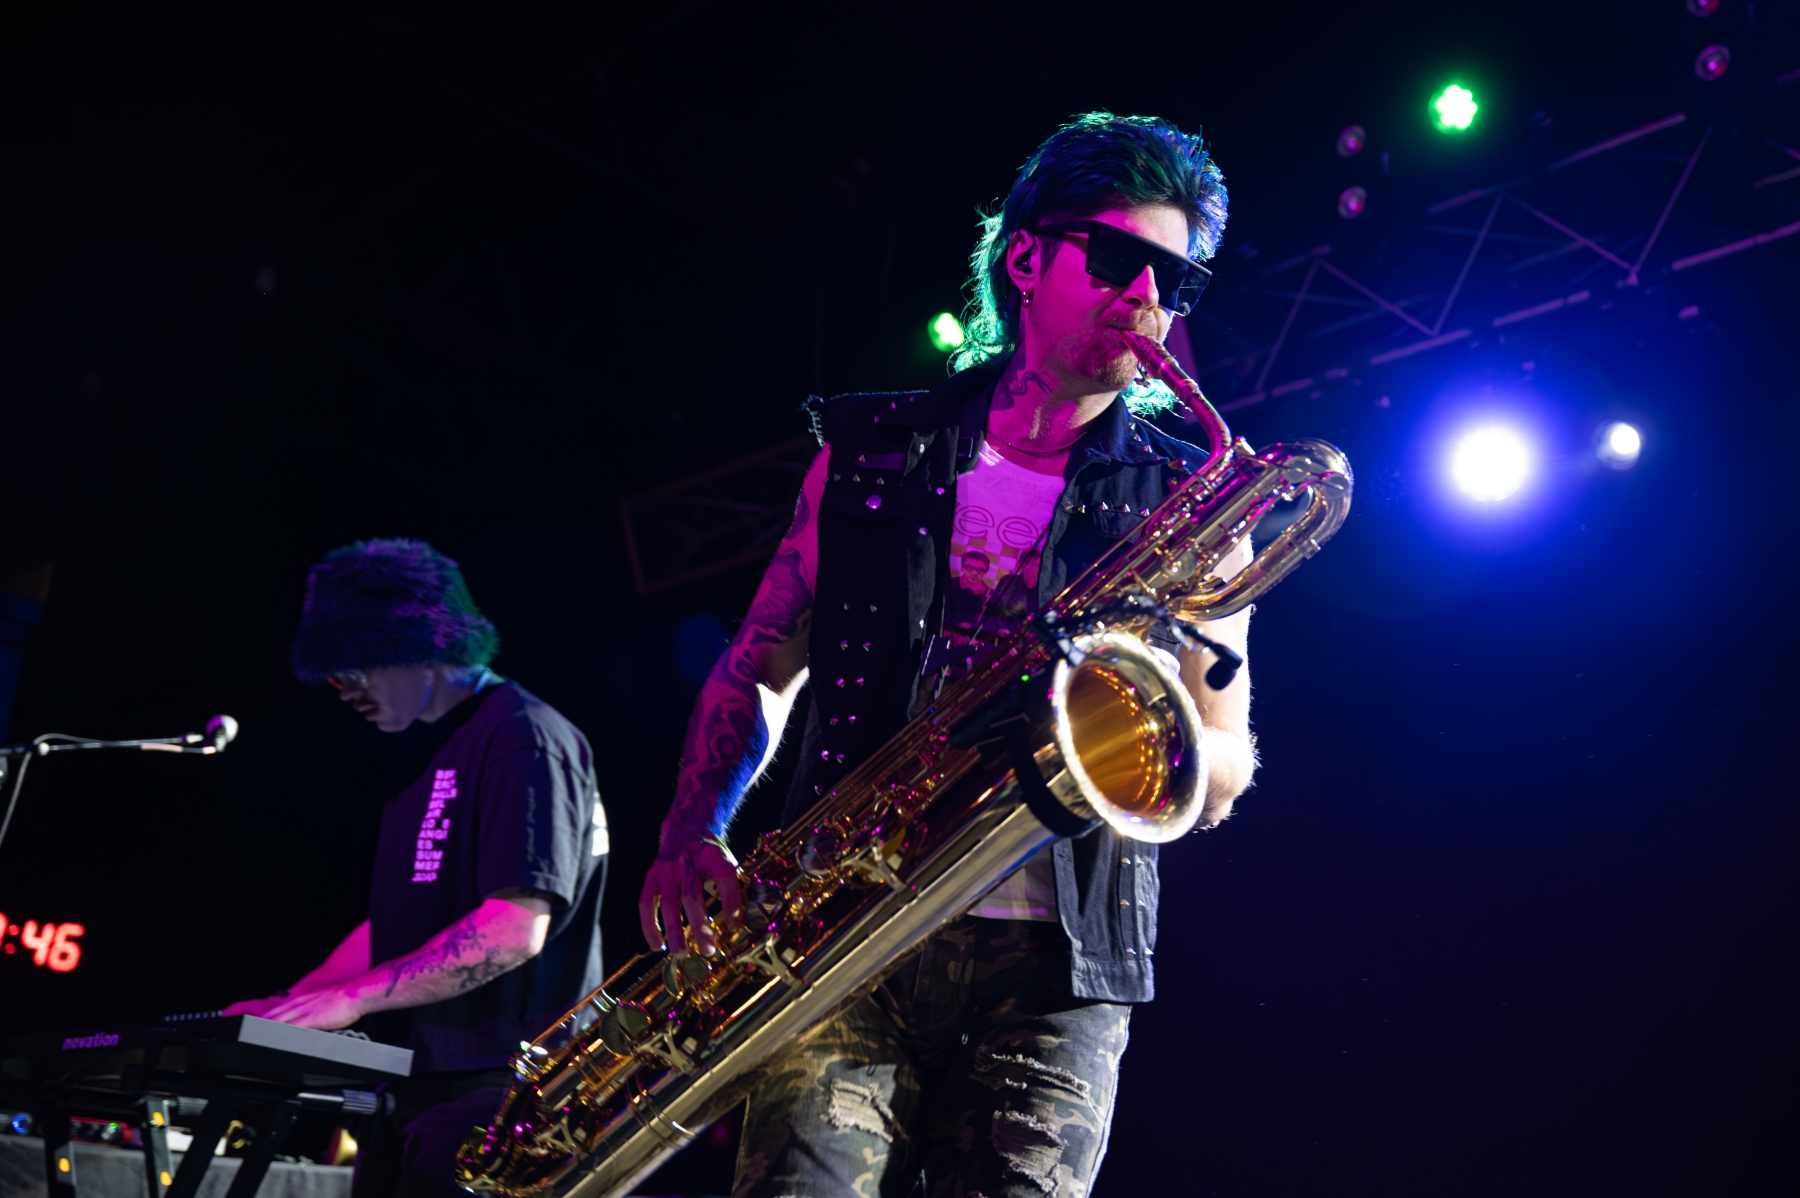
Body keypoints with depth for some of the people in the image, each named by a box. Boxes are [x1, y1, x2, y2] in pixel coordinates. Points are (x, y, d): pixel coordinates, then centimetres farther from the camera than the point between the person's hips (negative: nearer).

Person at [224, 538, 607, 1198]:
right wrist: (290, 1007, 12)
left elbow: (515, 929, -21)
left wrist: (352, 998, -18)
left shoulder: (523, 735, -12)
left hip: (492, 1089, -9)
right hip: (417, 1086, 9)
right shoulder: (437, 758, 19)